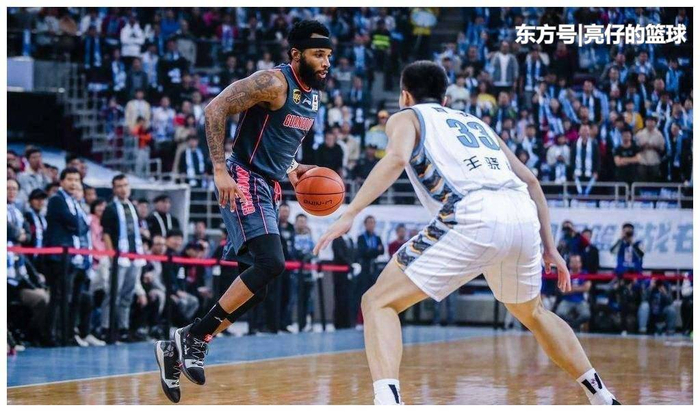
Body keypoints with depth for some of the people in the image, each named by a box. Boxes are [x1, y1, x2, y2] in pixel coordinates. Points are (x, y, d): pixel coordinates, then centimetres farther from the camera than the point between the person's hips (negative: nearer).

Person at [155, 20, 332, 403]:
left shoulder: (313, 94, 13)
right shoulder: (274, 82, -15)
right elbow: (215, 109, -19)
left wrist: (292, 169, 9)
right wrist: (220, 169, -24)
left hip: (268, 190, 10)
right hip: (245, 183, -10)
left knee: (255, 288, 7)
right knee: (272, 262, -25)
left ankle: (178, 349, 14)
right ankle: (193, 335, -16)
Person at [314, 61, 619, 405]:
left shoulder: (406, 117, 19)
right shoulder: (475, 122, 35)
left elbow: (397, 158, -5)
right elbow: (530, 182, 31)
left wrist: (349, 215, -10)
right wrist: (549, 248, 35)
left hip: (474, 218, -6)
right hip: (523, 216, 6)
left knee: (379, 302, 2)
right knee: (531, 313, 33)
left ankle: (388, 402, -20)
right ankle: (602, 399, 37)